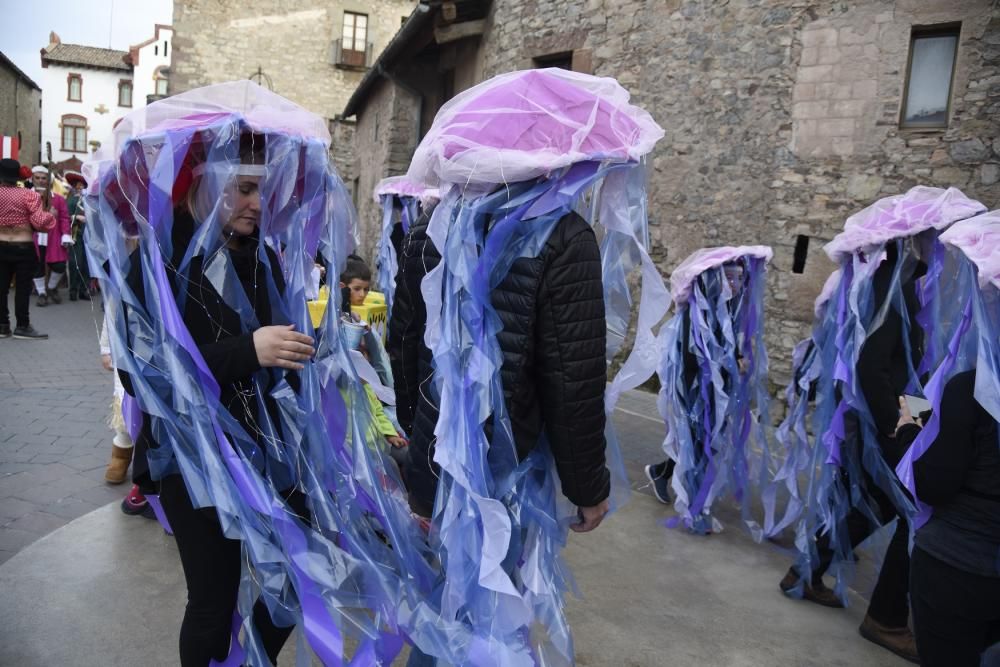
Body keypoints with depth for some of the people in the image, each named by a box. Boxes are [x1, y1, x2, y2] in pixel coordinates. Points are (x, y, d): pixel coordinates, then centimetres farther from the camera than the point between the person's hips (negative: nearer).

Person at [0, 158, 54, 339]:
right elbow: (39, 222, -15)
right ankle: (22, 327, 5)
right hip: (24, 248, -3)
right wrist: (51, 214, 3)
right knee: (23, 287, 2)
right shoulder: (29, 195, -10)